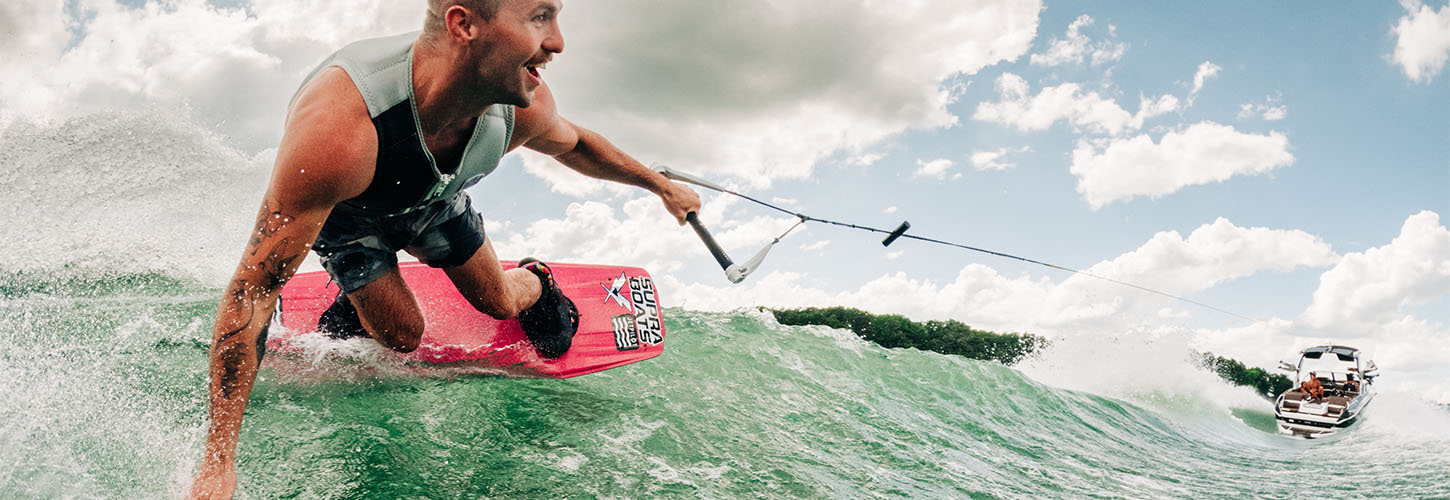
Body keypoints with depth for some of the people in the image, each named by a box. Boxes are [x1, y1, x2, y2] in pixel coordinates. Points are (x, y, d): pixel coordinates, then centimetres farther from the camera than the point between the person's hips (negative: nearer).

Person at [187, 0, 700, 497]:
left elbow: (572, 143, -6)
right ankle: (353, 309, 28)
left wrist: (662, 185, 7)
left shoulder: (523, 106, -34)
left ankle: (537, 285, 46)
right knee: (403, 335, -4)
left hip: (434, 199, 3)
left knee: (499, 302, 11)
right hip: (341, 212, -3)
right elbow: (251, 293, -43)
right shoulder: (336, 127, -50)